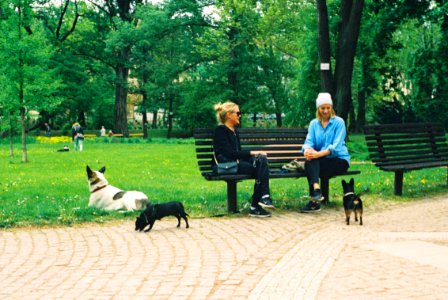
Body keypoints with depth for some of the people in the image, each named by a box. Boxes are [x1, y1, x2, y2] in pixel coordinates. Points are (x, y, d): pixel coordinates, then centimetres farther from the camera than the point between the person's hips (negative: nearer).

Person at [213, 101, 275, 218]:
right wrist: (251, 153, -17)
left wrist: (257, 154, 0)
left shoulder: (235, 130, 22)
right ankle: (255, 206, -23)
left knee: (262, 158, -22)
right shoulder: (220, 130, -5)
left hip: (236, 161, 8)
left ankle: (264, 197, -33)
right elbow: (229, 152, -16)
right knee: (261, 169, -24)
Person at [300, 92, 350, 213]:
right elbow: (309, 142, -1)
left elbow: (336, 146, -15)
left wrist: (318, 154, -30)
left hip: (339, 159, -4)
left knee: (310, 163, -30)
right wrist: (307, 150, -27)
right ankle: (316, 190, -50)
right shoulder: (313, 123, 11)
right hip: (321, 161, 4)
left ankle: (314, 202, -34)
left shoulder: (338, 122, -3)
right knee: (310, 160, -31)